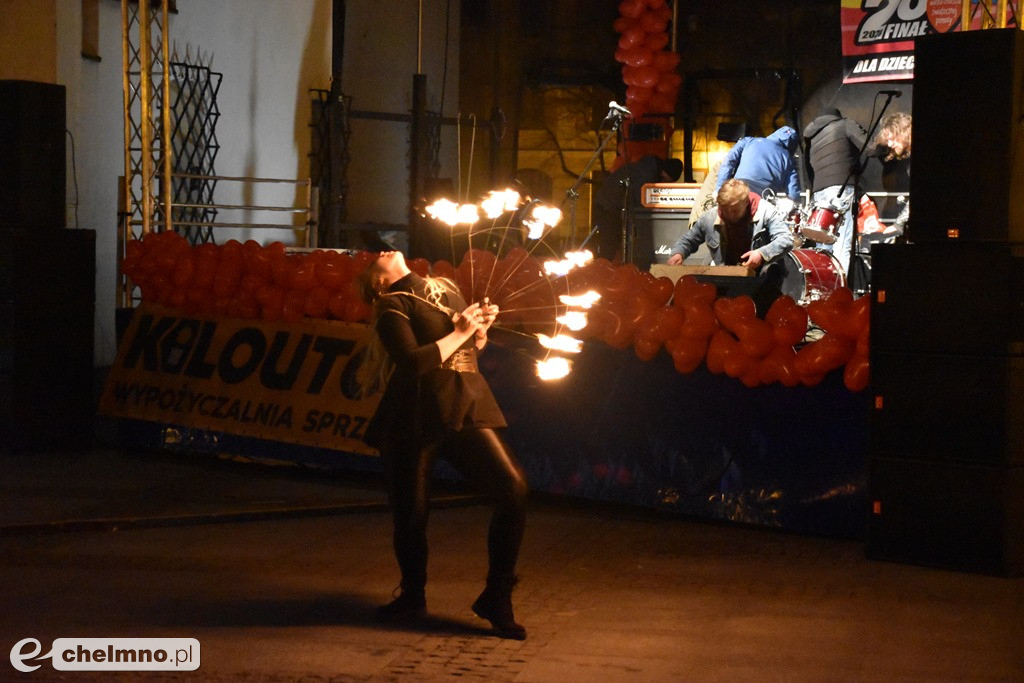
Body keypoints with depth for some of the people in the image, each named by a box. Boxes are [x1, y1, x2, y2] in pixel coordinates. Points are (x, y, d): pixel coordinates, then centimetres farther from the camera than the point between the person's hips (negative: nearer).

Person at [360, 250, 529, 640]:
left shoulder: (445, 287, 17)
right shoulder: (392, 306, -1)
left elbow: (472, 347, 28)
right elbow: (412, 363, -17)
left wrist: (482, 326, 7)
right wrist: (459, 333, -10)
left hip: (465, 410, 4)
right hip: (416, 417, -4)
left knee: (513, 490, -13)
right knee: (410, 511, 3)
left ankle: (496, 599, -2)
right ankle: (413, 596, 30)